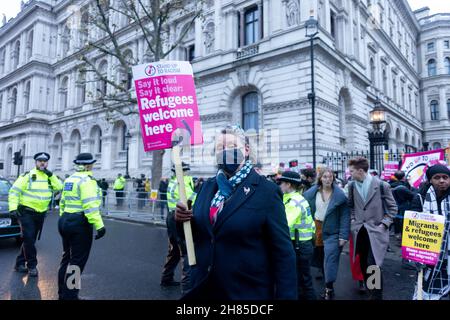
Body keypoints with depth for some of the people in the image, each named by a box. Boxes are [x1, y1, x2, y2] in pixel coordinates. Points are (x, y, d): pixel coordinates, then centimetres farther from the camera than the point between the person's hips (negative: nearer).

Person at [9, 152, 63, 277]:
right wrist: (13, 208, -17)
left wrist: (51, 175, -14)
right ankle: (32, 265, 4)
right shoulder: (28, 175, -8)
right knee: (28, 239, -8)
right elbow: (14, 191, -9)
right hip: (26, 212, -5)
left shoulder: (50, 177, 7)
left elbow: (59, 188, -6)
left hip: (40, 214, 5)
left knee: (30, 240, 14)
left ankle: (20, 264, 28)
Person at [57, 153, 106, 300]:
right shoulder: (87, 180, -15)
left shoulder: (69, 179, 13)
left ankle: (62, 293, 31)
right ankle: (70, 296, 7)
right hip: (80, 223, -9)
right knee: (77, 261, 0)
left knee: (67, 258, 20)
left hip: (65, 221, 9)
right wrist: (99, 225, -26)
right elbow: (90, 205, -24)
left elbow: (63, 201, 18)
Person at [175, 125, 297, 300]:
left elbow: (283, 253, -11)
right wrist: (183, 220, -8)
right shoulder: (207, 186, 4)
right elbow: (196, 234, 12)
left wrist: (286, 295, -13)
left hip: (248, 293, -4)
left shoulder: (267, 191, -12)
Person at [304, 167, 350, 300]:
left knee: (330, 259, -5)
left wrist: (343, 235, -13)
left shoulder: (339, 194, -9)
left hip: (332, 232, -3)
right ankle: (327, 281, 33)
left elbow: (345, 216, -8)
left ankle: (329, 288, 8)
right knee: (320, 258, 14)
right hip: (315, 228, 3)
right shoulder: (311, 192, -1)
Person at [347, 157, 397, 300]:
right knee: (363, 264, 13)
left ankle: (377, 295, 10)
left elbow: (393, 207, 0)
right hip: (359, 230, 4)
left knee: (373, 265, -10)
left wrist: (384, 224, -8)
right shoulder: (352, 186, 4)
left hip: (376, 231, -4)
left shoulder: (382, 185, -9)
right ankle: (369, 289, 33)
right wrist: (353, 219, 6)